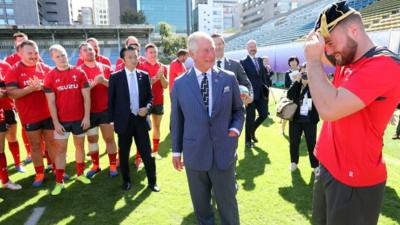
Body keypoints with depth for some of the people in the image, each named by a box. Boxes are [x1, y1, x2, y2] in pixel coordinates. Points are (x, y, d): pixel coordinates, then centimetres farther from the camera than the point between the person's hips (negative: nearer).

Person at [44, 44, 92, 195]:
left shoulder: (79, 73, -1)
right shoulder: (50, 76, -3)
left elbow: (86, 97, -1)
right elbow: (51, 102, -4)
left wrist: (87, 117, -6)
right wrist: (55, 122, -8)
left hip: (79, 118, 1)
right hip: (61, 120, -1)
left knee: (80, 146, 13)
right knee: (60, 150, 4)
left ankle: (80, 174, 30)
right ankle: (59, 182, 13)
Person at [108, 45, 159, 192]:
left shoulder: (144, 76, 4)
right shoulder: (115, 77, -2)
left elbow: (150, 96, 9)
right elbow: (111, 100, 0)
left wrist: (147, 107, -11)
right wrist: (112, 120, -2)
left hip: (141, 119, 1)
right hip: (124, 121, -1)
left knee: (147, 153, 6)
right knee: (124, 154, 12)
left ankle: (152, 181, 21)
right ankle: (126, 180, 32)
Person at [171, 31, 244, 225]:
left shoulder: (229, 78, -2)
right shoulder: (180, 84, -2)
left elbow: (238, 110, 8)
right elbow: (176, 120, 5)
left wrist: (236, 128, -11)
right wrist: (176, 150, 8)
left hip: (224, 153, 0)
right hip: (194, 154, 1)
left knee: (228, 204, 15)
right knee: (201, 206, 19)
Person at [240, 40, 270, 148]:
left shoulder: (260, 60, 13)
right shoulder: (243, 62, -7)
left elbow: (263, 76, 16)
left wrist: (266, 89, 8)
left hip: (261, 94, 6)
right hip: (250, 94, -6)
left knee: (264, 114, 7)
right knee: (250, 117, 1)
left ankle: (252, 130, 32)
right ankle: (248, 140, 18)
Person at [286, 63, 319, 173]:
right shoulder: (296, 84, 1)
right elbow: (289, 96, -15)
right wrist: (297, 81, -18)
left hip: (310, 120, -2)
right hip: (295, 118, 2)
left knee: (312, 143, 6)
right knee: (294, 142, 12)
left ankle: (315, 166, 22)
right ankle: (294, 162, 31)